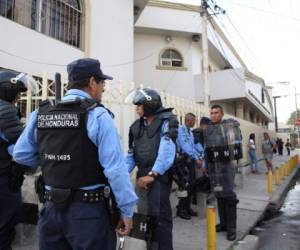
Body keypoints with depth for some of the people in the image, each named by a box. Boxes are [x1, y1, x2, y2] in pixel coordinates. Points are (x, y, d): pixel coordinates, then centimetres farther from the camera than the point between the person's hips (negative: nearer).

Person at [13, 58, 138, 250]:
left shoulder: (41, 113, 2)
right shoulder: (97, 115, -16)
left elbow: (21, 154, 8)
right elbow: (115, 168, -19)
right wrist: (127, 210, -11)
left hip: (51, 207, 5)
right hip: (88, 210, -5)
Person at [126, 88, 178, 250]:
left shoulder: (166, 121, -4)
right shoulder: (137, 126, 14)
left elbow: (167, 150, -17)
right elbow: (132, 154, 12)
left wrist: (153, 174, -23)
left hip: (159, 176, -6)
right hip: (142, 176, 7)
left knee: (160, 217, -3)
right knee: (144, 215, 15)